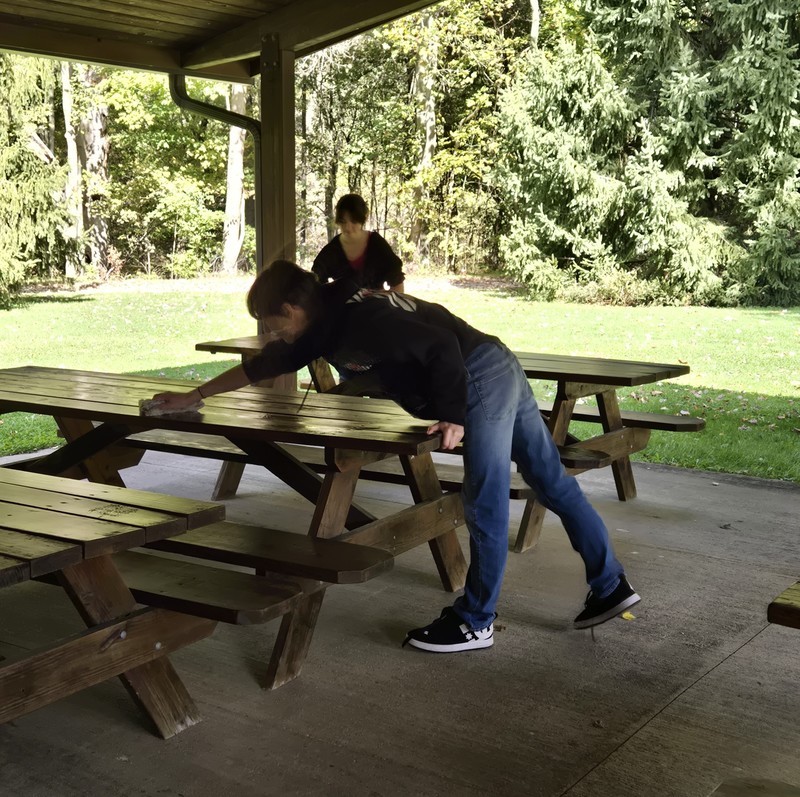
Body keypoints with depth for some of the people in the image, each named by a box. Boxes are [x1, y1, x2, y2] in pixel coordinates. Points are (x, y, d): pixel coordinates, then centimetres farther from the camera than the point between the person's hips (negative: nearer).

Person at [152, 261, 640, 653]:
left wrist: (452, 416, -18)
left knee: (485, 508, -1)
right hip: (502, 374, 10)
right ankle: (612, 587, 21)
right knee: (554, 483, 13)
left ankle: (475, 623, 10)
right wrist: (195, 396, 26)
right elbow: (266, 365, 22)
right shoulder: (330, 322, 13)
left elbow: (440, 346, -23)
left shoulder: (359, 318, -18)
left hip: (483, 381, -10)